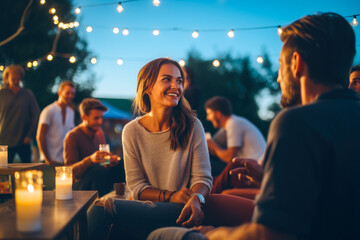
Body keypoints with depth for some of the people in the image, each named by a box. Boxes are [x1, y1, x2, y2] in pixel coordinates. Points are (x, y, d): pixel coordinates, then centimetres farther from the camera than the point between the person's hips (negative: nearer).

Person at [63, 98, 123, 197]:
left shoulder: (99, 133, 13)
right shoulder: (72, 136, -9)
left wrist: (110, 160, -4)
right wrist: (90, 159, -35)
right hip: (80, 184, -6)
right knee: (98, 169, -36)